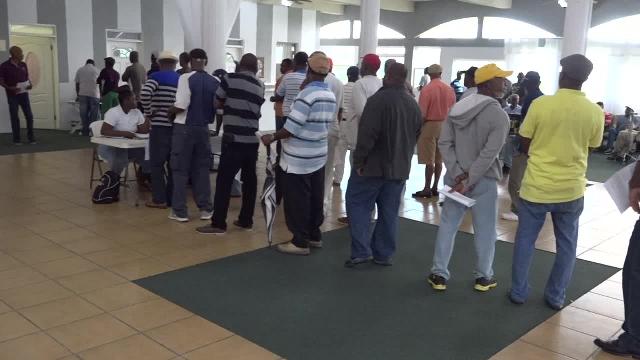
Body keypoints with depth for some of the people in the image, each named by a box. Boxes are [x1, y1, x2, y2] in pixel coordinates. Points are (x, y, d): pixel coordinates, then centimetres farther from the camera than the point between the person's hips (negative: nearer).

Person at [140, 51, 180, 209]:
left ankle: (159, 199, 6)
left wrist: (148, 113, -8)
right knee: (174, 163, 13)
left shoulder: (156, 76, -4)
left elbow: (145, 94, -21)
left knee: (157, 163, 3)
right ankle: (173, 197, 19)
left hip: (160, 126, -5)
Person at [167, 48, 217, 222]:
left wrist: (170, 112, 0)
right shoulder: (214, 82, 1)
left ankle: (179, 211, 8)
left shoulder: (186, 78, -13)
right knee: (202, 169, 12)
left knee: (180, 169, 4)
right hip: (203, 128, 4)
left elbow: (181, 106, -19)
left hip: (184, 128, -4)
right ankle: (206, 209, 15)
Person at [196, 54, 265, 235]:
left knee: (224, 181, -2)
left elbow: (216, 103, 6)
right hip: (252, 139, 6)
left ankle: (218, 223, 1)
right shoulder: (260, 86, 11)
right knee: (250, 180, 11)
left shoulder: (231, 78, -3)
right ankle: (246, 220, 17)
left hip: (234, 139, -5)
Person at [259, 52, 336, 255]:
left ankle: (300, 242, 7)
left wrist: (272, 138, -6)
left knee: (297, 200, 1)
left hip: (299, 158, -8)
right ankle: (314, 236, 26)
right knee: (315, 198, 15)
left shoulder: (306, 95, -18)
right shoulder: (331, 96, 7)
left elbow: (292, 128, -21)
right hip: (319, 155, 8)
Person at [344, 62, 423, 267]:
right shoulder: (413, 104, 8)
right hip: (400, 167, 6)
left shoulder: (379, 99, -16)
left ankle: (361, 251, -1)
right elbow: (416, 135, 16)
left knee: (357, 203, 5)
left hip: (374, 164, -6)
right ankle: (384, 254, 17)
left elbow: (367, 134, -22)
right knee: (389, 211, 12)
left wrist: (359, 160, -14)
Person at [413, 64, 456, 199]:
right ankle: (435, 188, 17)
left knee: (429, 160, -2)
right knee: (439, 159, 11)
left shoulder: (427, 89, -13)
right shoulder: (450, 90, 3)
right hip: (445, 126, 5)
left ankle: (427, 189, 3)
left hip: (430, 125, -5)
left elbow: (422, 113, -15)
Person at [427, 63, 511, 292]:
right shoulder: (499, 116, -15)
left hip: (455, 177, 5)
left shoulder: (457, 108, 2)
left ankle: (439, 275, 16)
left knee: (447, 225, 11)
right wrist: (469, 181, -17)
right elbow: (488, 154, -21)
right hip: (483, 181, -5)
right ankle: (483, 277, 24)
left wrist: (457, 174, -8)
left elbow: (444, 143, -3)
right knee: (485, 230, 10)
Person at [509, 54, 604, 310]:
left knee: (525, 240, 12)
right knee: (566, 244, 16)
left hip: (536, 186, -1)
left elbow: (524, 144, -3)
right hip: (571, 189, 2)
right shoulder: (595, 112, -6)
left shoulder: (540, 104, -12)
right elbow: (592, 147, 8)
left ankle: (518, 292, 20)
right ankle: (556, 296, 23)